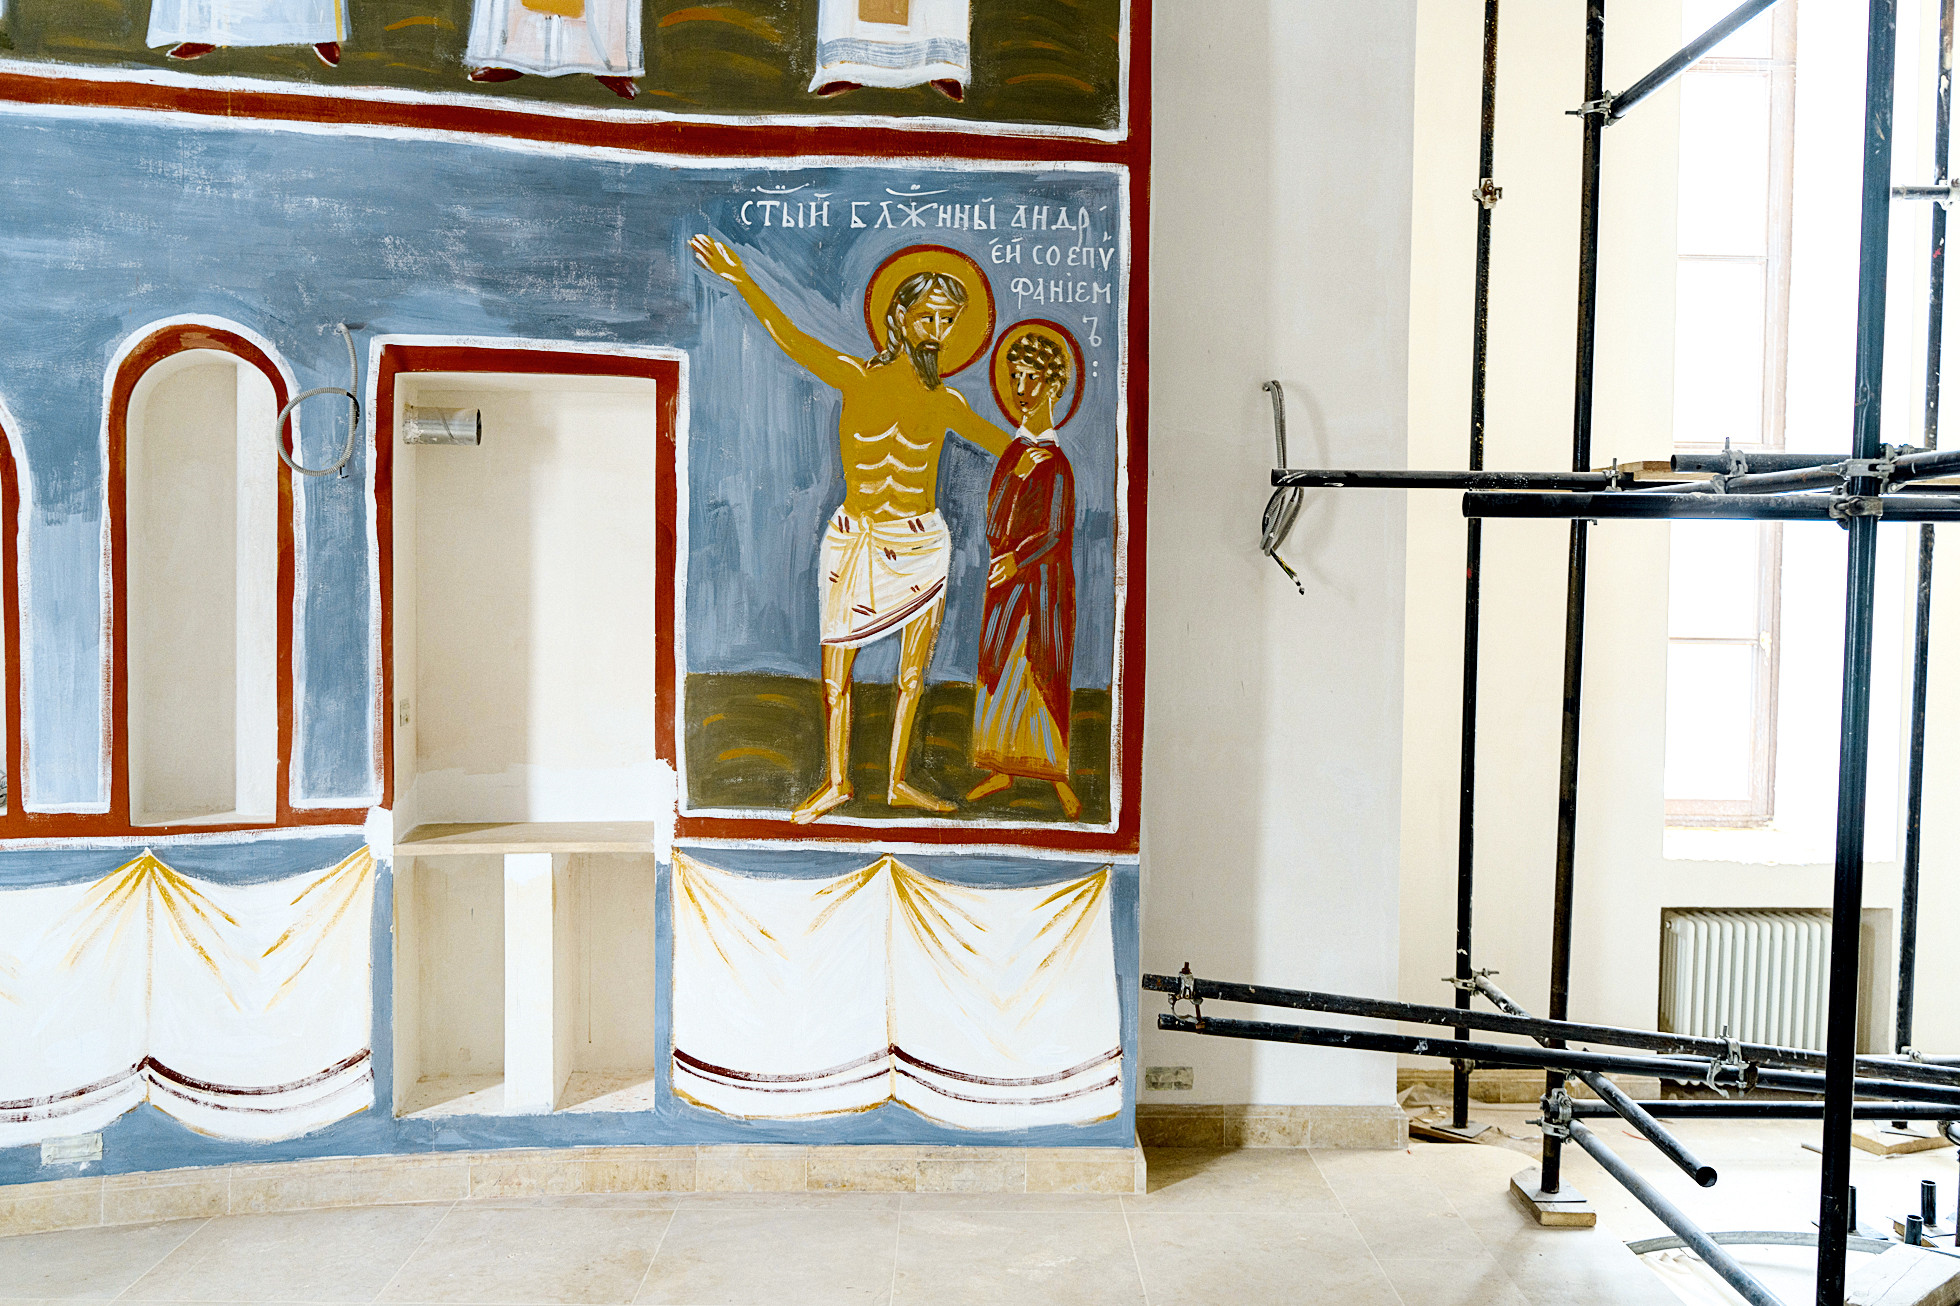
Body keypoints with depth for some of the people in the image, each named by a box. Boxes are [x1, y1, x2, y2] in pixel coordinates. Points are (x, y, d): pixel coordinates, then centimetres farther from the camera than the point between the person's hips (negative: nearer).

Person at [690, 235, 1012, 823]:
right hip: (855, 540, -2)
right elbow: (792, 340, -13)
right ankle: (836, 782, 20)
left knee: (912, 673, 9)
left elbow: (1003, 444, 21)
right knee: (835, 674, 3)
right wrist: (740, 278, -21)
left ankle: (898, 780, 24)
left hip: (921, 543, 2)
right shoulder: (858, 377, -3)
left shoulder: (946, 402, 5)